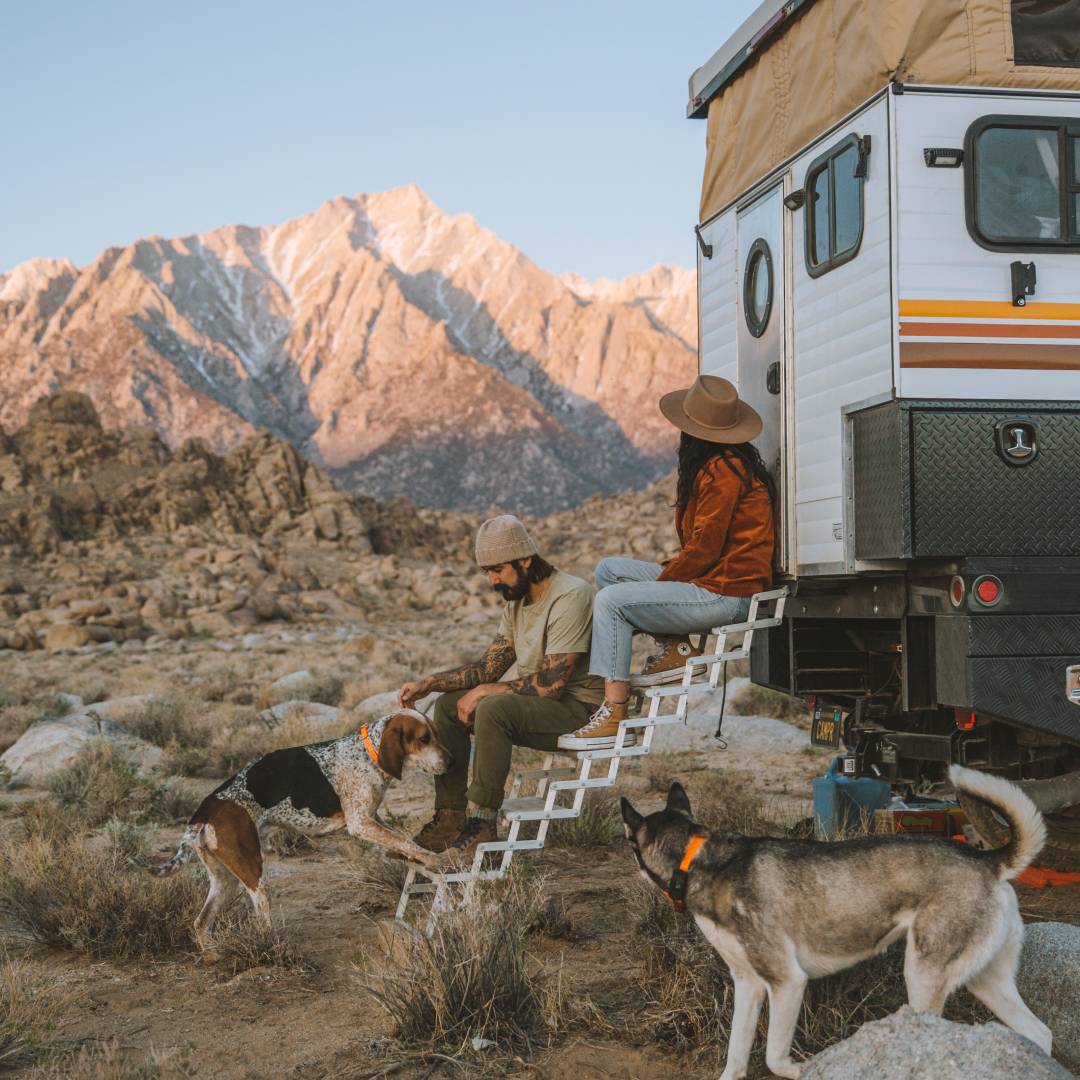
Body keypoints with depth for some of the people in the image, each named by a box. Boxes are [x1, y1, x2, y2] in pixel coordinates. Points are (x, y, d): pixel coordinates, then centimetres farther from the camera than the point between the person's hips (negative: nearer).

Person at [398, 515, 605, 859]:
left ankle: (483, 824, -23)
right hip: (538, 703, 10)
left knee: (493, 710, -31)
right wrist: (429, 683, 0)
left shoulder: (570, 596, -20)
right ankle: (450, 818, -1)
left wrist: (484, 691, -16)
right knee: (448, 705, 3)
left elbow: (551, 684, -25)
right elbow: (489, 667, 12)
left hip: (578, 709, -10)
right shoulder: (517, 601, 10)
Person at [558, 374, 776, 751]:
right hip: (708, 581, 11)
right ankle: (675, 649, 2)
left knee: (610, 600, -18)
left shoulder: (723, 471, -16)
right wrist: (667, 571, 4)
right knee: (609, 570, 10)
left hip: (725, 594, -11)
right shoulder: (722, 465, 15)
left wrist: (660, 582, -8)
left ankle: (613, 716, -19)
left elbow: (703, 550, -19)